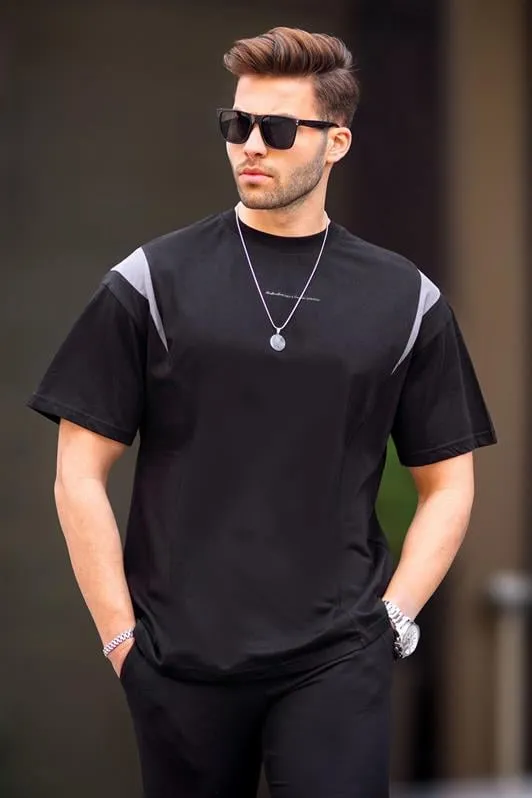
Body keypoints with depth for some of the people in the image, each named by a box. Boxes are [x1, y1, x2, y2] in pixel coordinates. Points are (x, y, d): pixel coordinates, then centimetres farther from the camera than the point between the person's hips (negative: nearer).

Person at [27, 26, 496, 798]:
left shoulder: (405, 299, 5)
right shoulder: (151, 283, 1)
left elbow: (447, 484, 10)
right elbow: (81, 474, 2)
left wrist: (393, 618, -1)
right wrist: (121, 634, -3)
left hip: (337, 663, 0)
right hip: (181, 661, 0)